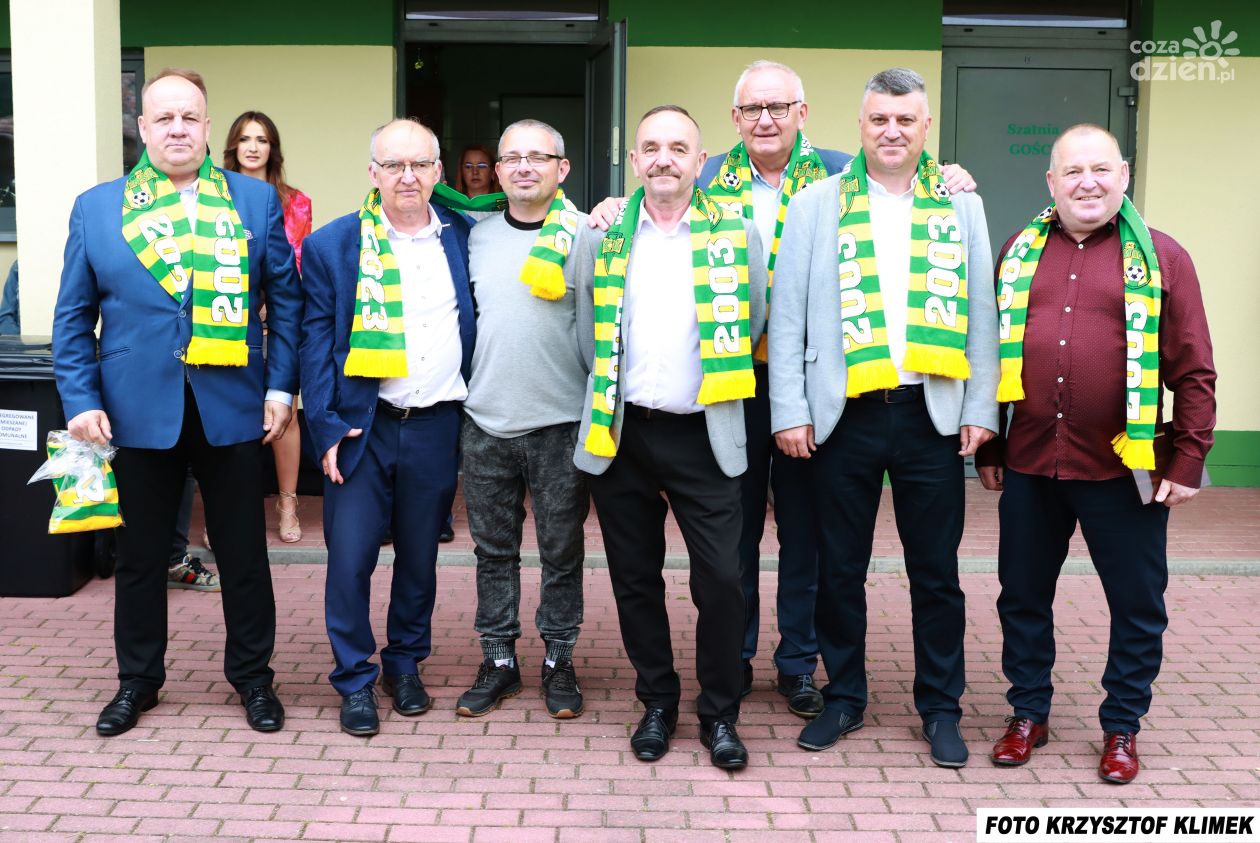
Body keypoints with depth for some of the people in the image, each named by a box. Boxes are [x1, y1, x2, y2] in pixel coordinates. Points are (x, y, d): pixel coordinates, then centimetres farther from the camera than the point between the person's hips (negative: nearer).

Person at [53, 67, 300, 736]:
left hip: (231, 409, 0)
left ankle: (252, 675, 26)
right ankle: (137, 679, 29)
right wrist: (80, 400, -4)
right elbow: (72, 316, 5)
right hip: (138, 411, 1)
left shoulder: (257, 201, 3)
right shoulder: (96, 208, 5)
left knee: (243, 553, 8)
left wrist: (281, 386, -3)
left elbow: (286, 299, 4)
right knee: (140, 555, 12)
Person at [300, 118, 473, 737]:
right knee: (350, 558, -3)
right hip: (362, 426, -2)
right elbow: (316, 341, -3)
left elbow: (477, 327, 13)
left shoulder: (461, 239, 6)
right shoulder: (333, 244, -1)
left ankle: (406, 664, 30)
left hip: (437, 425, 2)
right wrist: (325, 427, -9)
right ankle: (355, 680, 13)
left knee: (420, 557, 13)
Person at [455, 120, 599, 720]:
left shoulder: (585, 235, -3)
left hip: (560, 422, -3)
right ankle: (498, 660, 23)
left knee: (561, 550, 7)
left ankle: (558, 660, 21)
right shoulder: (477, 236, 8)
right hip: (485, 422, 3)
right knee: (494, 548, 11)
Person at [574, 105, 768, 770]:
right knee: (636, 578, 10)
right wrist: (613, 391, 10)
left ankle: (720, 714, 14)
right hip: (620, 433, 2)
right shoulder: (602, 235, 5)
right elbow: (587, 330, 13)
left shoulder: (736, 234, 2)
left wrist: (712, 382, 9)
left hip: (702, 434, -1)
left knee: (722, 579, -4)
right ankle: (657, 703, 27)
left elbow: (753, 323, 9)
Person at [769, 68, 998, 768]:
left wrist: (981, 410, 0)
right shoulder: (817, 204, 5)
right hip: (843, 414, 0)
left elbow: (982, 314, 6)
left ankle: (941, 708, 22)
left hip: (932, 414, 1)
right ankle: (844, 698, 25)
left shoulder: (961, 204, 8)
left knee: (937, 572, 9)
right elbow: (788, 314, 2)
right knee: (840, 570, 10)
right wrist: (789, 411, -5)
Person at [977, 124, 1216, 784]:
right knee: (1023, 595, 13)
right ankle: (1028, 713, 31)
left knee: (1138, 604, 9)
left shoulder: (1160, 257, -1)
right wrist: (986, 450, 9)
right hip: (1028, 465, 3)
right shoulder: (1020, 252, 7)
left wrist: (1187, 462, -6)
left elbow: (1193, 371, -2)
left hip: (1123, 469, -2)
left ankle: (1122, 727, 27)